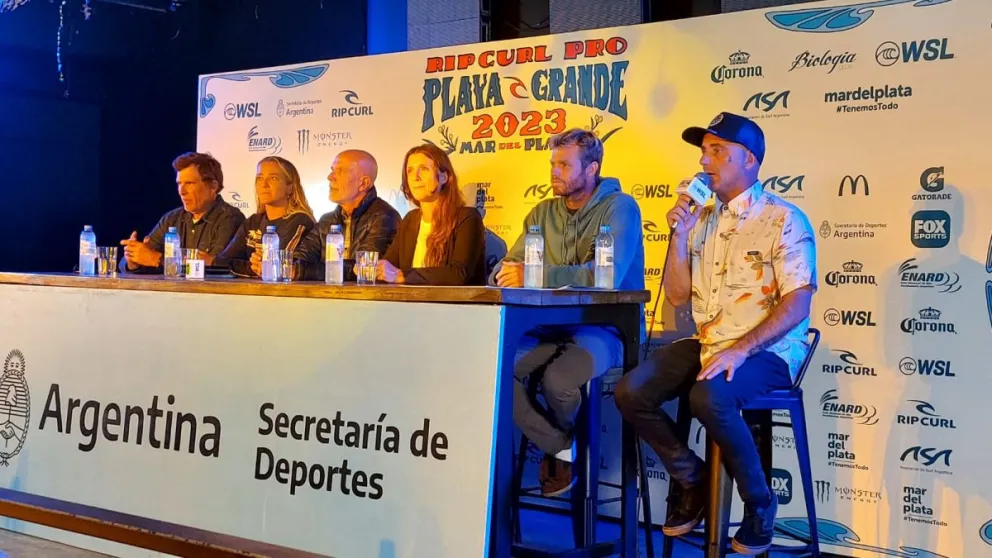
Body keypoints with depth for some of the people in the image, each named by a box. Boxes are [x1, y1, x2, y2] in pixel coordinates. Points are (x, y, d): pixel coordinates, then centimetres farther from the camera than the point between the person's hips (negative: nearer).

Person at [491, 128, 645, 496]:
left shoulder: (619, 208, -6)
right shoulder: (543, 213, 13)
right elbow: (504, 270, 10)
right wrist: (506, 275, -17)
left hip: (606, 328, -6)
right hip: (553, 328, 6)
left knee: (557, 379, -34)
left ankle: (572, 439, 4)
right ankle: (561, 446, -2)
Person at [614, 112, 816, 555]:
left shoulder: (784, 220, -9)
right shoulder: (701, 220, 10)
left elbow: (797, 306, -16)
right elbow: (677, 296, 9)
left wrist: (740, 351, -27)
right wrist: (679, 235, -5)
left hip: (768, 350, -6)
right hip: (708, 344, 7)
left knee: (709, 397, -35)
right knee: (631, 393, -12)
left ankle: (759, 502, -10)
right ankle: (694, 481, 9)